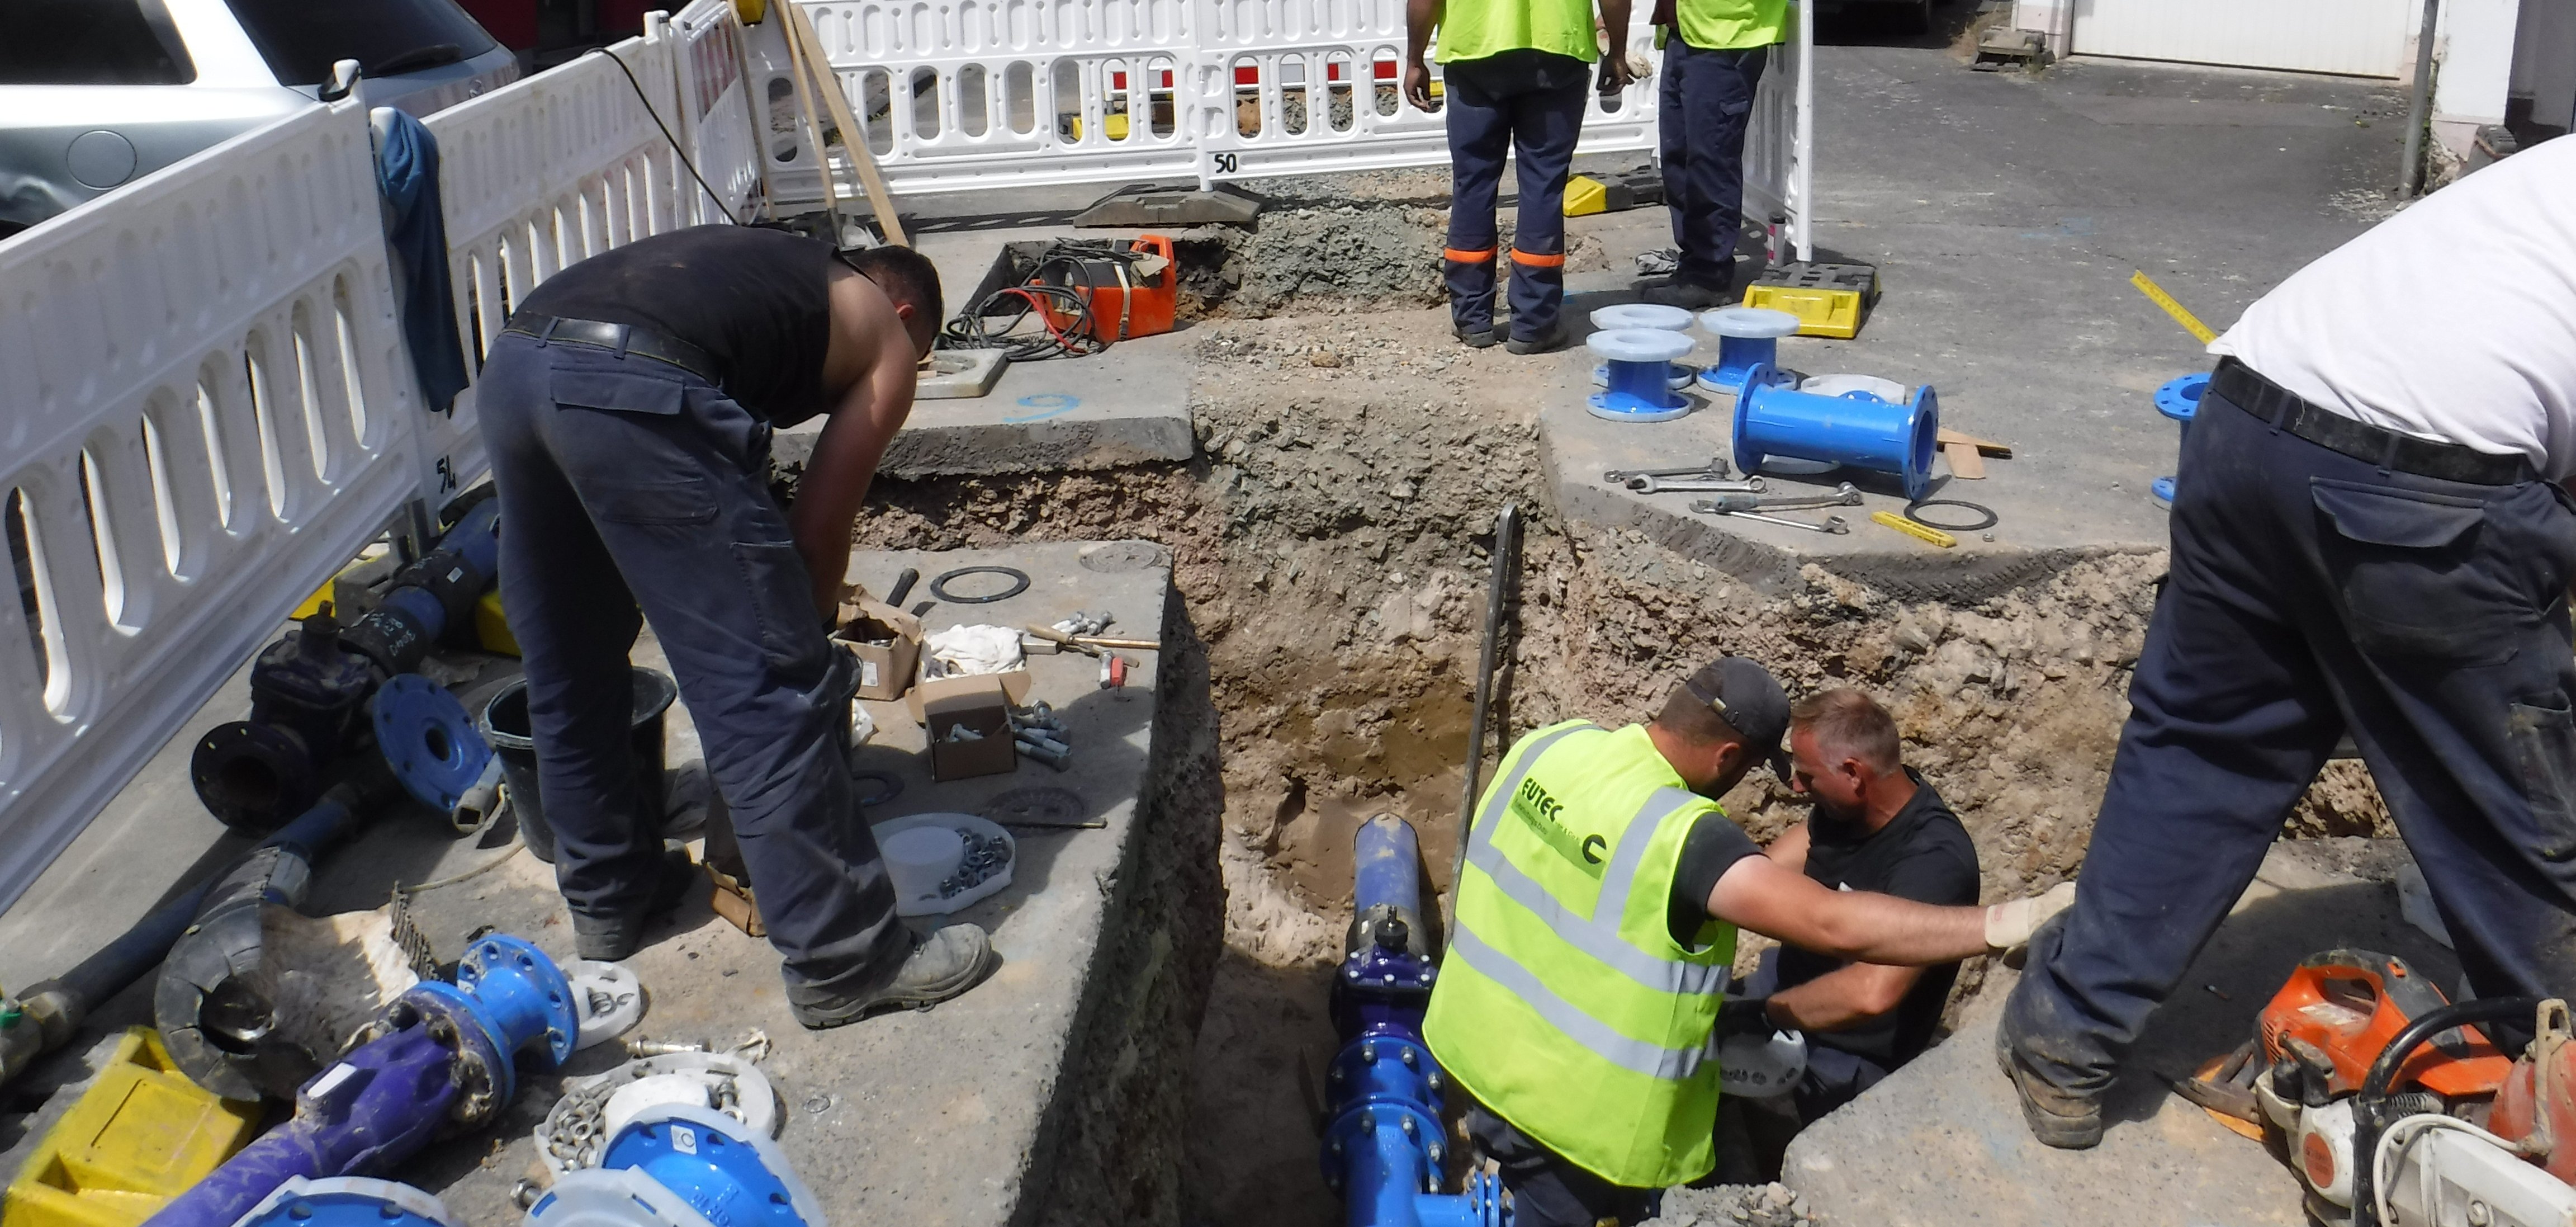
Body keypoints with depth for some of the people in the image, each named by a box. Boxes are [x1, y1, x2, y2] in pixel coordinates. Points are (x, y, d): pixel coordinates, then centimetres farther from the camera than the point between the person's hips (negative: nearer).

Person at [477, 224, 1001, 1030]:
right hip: (638, 388, -8)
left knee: (569, 679, 23)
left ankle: (607, 898, 41)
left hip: (512, 365, 8)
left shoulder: (773, 270, 38)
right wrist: (804, 637, 32)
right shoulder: (887, 340, 21)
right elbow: (817, 531, 15)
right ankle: (843, 962, 8)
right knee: (766, 696, 1)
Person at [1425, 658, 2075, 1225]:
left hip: (1478, 1047, 7)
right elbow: (1834, 925, -38)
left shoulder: (1552, 743, -8)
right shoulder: (1681, 835, -31)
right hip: (1564, 1109, -7)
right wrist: (2003, 924, -36)